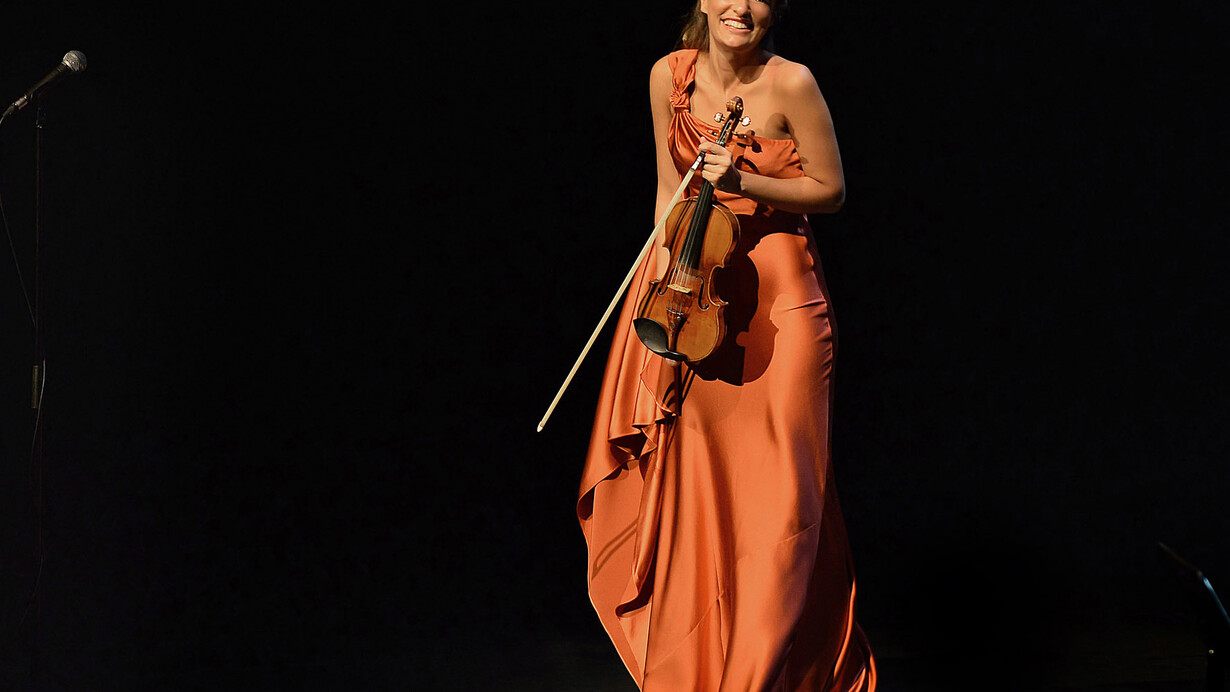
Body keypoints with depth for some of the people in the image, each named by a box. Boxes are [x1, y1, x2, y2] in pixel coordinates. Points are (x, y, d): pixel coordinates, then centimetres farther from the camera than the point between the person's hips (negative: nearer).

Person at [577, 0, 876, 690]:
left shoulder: (790, 84, -13)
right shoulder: (671, 76, 0)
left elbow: (831, 190, -6)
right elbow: (670, 189, 10)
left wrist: (743, 181, -19)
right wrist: (663, 279, 2)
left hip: (776, 295, -4)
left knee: (775, 492, -3)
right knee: (684, 477, 8)